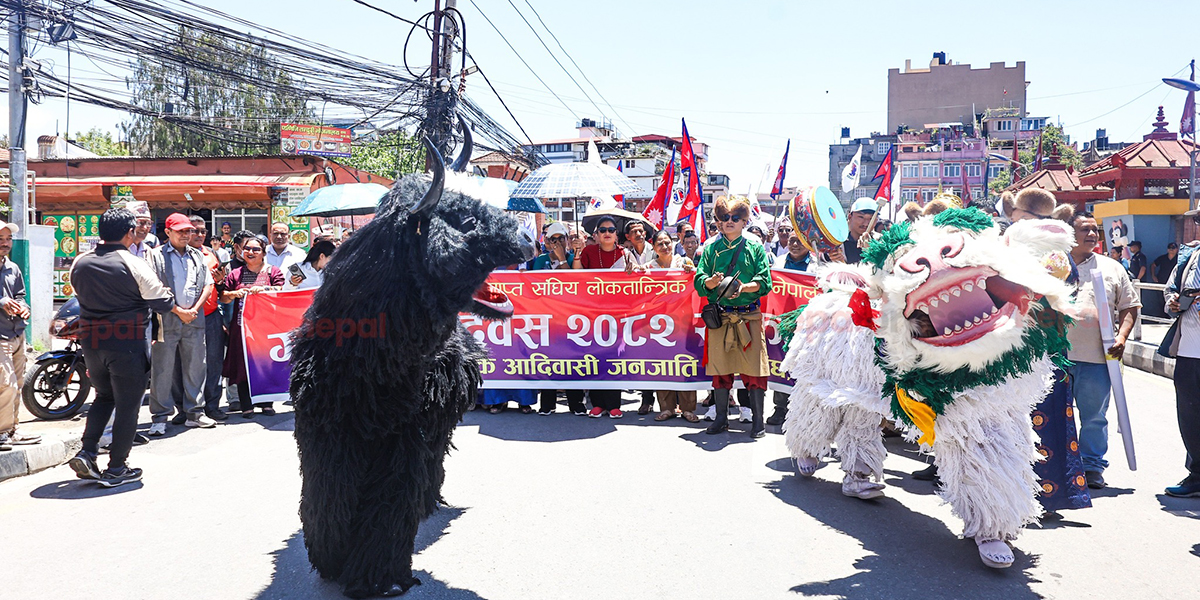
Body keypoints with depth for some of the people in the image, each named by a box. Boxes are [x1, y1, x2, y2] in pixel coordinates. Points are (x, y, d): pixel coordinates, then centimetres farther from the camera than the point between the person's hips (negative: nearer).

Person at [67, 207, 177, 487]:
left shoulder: (80, 263, 2)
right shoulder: (134, 265, -14)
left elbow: (80, 294, 15)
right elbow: (160, 299, -7)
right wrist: (182, 312, 12)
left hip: (90, 341, 6)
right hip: (127, 344, -6)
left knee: (104, 396, 24)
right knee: (127, 404, 5)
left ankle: (87, 453, 11)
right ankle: (116, 469, 9)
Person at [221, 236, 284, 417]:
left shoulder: (273, 271, 6)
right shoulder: (235, 274, 12)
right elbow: (223, 297, 11)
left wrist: (264, 289, -21)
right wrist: (234, 294, -9)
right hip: (242, 325, 2)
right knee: (242, 365, 0)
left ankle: (266, 403, 13)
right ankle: (246, 405, 8)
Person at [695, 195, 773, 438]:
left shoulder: (755, 247, 6)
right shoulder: (711, 248, 11)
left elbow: (765, 282, -1)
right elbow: (699, 281, 5)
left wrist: (745, 287, -18)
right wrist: (712, 282, -16)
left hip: (749, 316, -2)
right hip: (719, 316, 2)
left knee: (754, 369, -2)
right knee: (720, 369, 6)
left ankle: (757, 421, 8)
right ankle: (721, 419, 18)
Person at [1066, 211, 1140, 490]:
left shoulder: (1112, 268, 11)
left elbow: (1129, 306, 13)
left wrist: (1121, 336, -2)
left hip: (1096, 355, 1)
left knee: (1094, 417, 5)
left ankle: (1092, 467, 18)